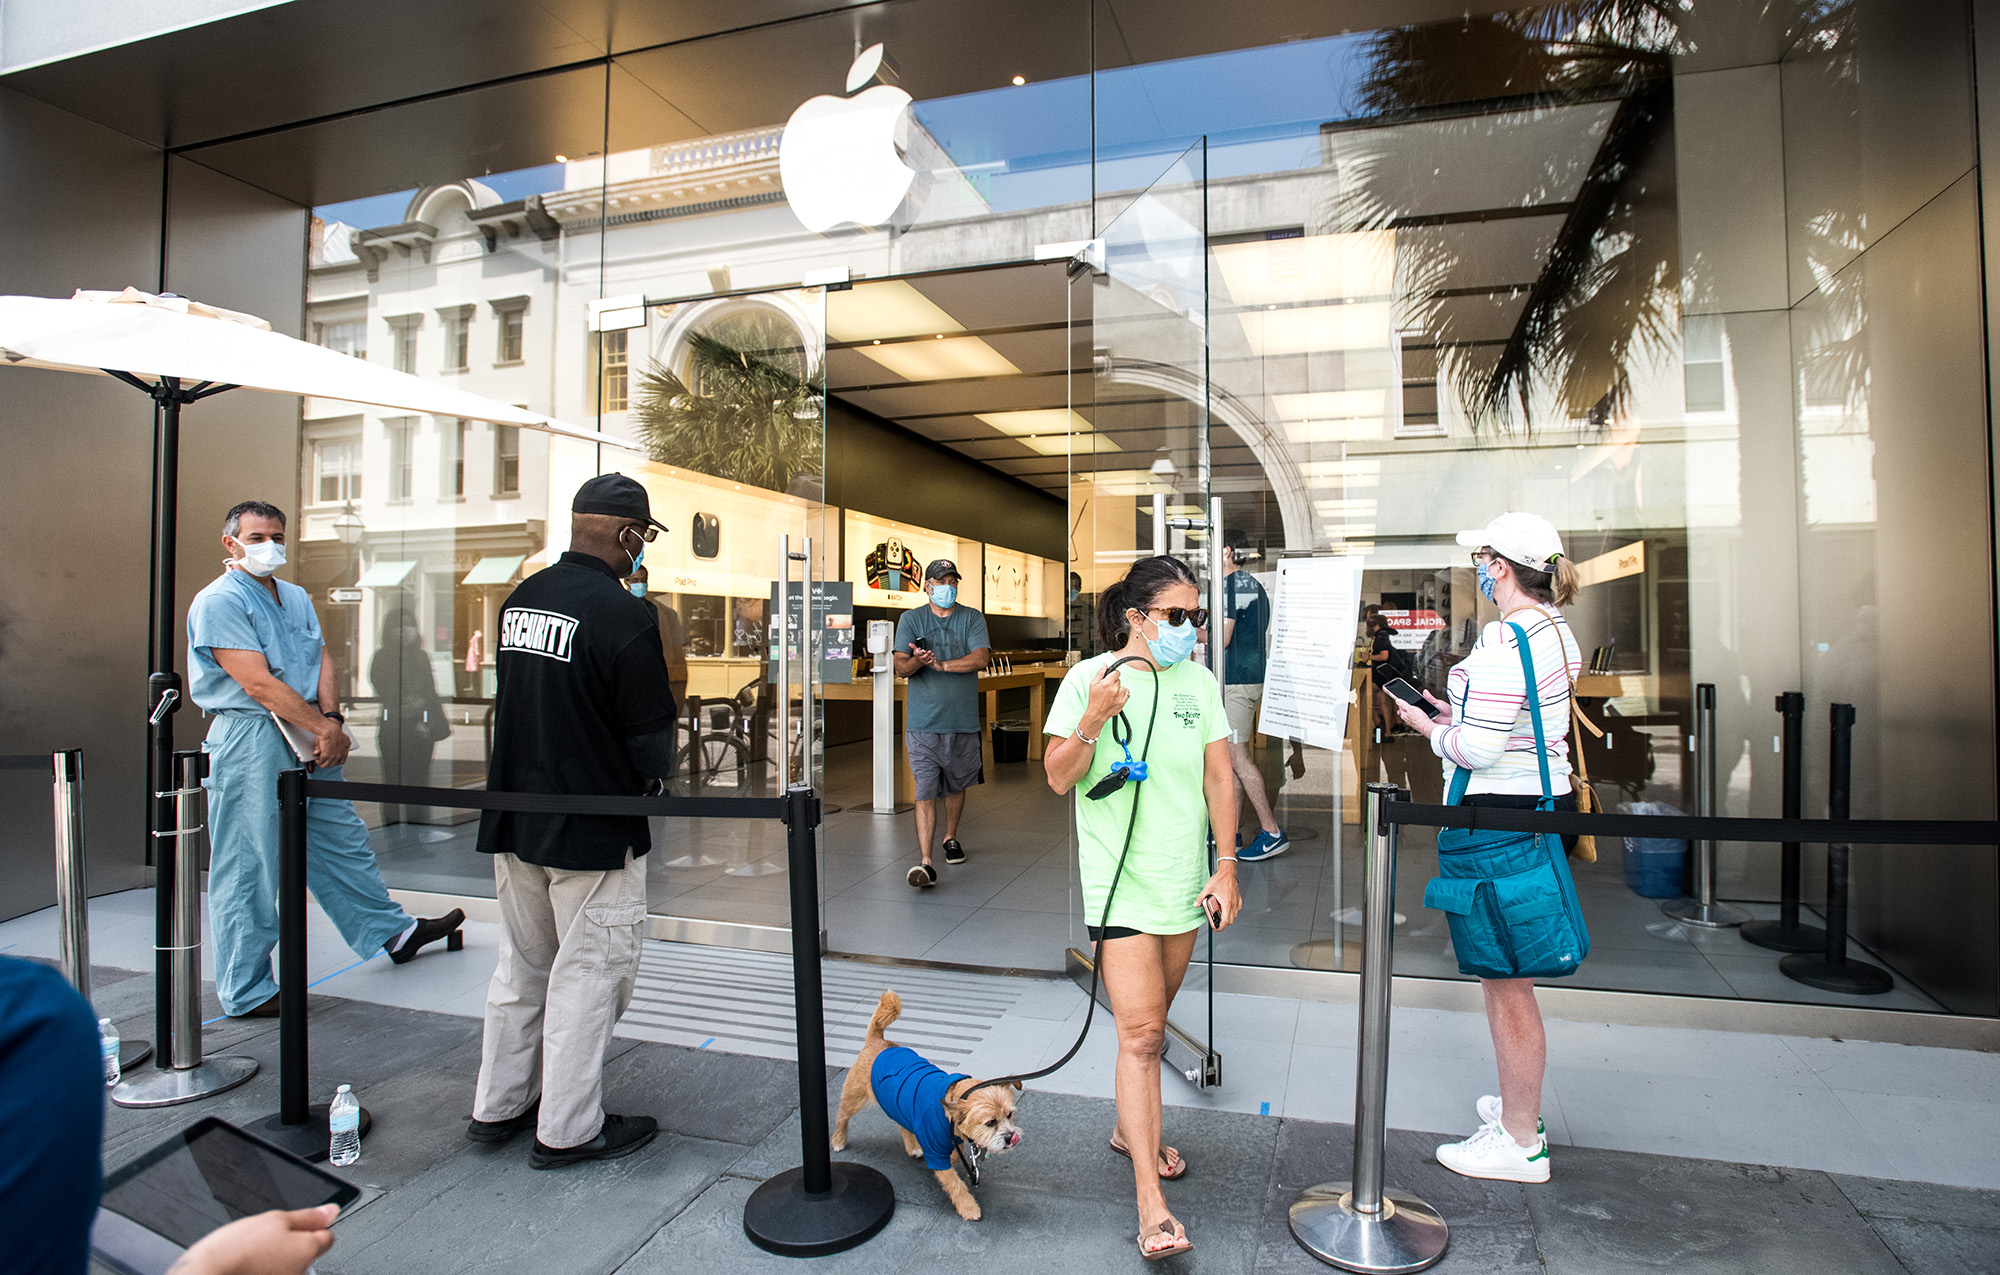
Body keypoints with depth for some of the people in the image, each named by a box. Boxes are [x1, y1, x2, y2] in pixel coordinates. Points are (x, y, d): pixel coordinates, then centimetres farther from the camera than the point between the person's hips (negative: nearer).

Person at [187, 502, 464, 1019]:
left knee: (342, 840, 18)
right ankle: (246, 992, 13)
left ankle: (393, 932, 31)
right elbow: (259, 685, -18)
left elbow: (321, 659, 9)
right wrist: (324, 727, -15)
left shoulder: (296, 597, 16)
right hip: (250, 741, -8)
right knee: (248, 870, 1)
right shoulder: (218, 602, -11)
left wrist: (333, 718, -8)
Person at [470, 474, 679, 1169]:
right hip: (594, 831, -8)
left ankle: (498, 1105, 36)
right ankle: (568, 1130, 20)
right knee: (588, 972, 7)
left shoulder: (519, 598, 3)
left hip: (512, 818, 8)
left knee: (522, 966, 21)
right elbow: (653, 735, -17)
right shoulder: (623, 616, -21)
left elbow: (517, 699, 12)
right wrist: (649, 778, 3)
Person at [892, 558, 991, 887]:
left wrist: (941, 664, -19)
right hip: (923, 721, -2)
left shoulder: (972, 618, 5)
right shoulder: (911, 619, 4)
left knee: (956, 785, 17)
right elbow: (900, 666, -5)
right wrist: (917, 661, -27)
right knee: (925, 791, -8)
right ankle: (925, 863, -9)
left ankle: (950, 838, 40)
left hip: (963, 720, 2)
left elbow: (981, 657, -10)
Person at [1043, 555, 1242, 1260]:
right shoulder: (1089, 679, -8)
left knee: (1151, 1022, 19)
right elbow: (1058, 778, -8)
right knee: (1140, 1033, -7)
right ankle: (1151, 1207, 1)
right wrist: (1093, 720, -24)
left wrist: (1226, 866, 2)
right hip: (1121, 882, -5)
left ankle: (1131, 1129, 42)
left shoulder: (1199, 682, 5)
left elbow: (1219, 778, 7)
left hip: (1184, 881, 5)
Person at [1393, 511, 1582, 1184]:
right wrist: (1459, 710, 15)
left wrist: (1430, 728, -6)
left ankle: (1520, 1143, 18)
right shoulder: (1556, 629, 11)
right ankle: (1521, 1103, 38)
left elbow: (1478, 747, -23)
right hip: (1548, 802, 10)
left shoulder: (1504, 639, -21)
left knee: (1505, 983, 3)